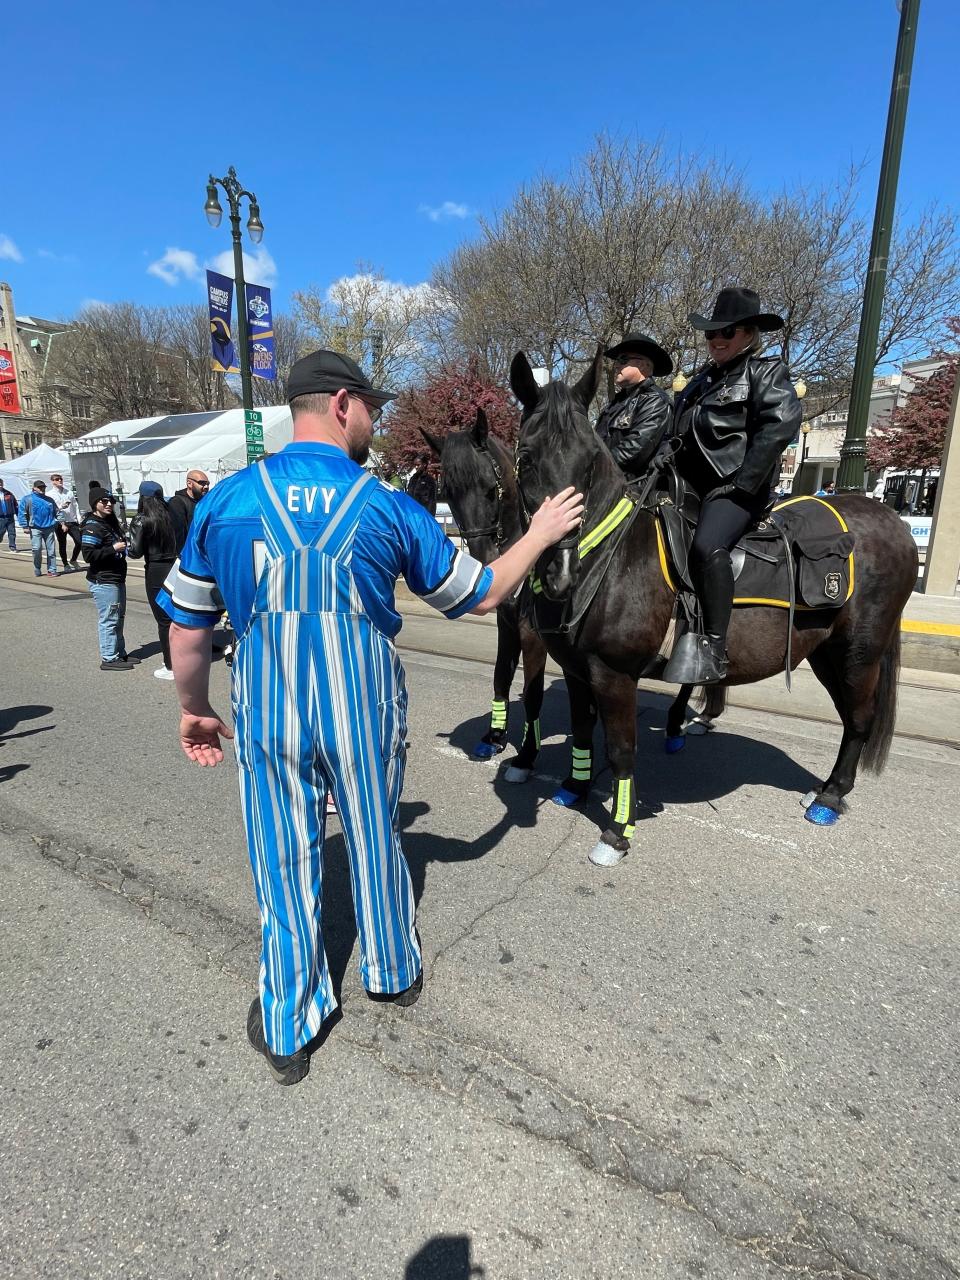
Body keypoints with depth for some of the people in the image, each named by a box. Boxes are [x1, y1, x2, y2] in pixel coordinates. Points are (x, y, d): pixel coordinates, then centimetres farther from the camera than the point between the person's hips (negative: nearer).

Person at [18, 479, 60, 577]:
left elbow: (57, 513, 17)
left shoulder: (50, 500, 13)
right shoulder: (28, 499, 2)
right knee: (37, 549, -5)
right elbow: (22, 513, 0)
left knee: (51, 550, 1)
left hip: (49, 528, 3)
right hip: (35, 528, -3)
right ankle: (37, 571, 6)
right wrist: (25, 526, -6)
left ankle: (52, 570, 7)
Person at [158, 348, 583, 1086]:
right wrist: (540, 534, 16)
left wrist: (195, 709, 20)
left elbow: (188, 628, 4)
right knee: (375, 845, 20)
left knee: (285, 862, 15)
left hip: (269, 716, 1)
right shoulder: (391, 508, -8)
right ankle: (394, 972, 45)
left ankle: (287, 1031, 33)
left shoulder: (227, 501, -2)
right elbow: (482, 595, 2)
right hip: (366, 712, -1)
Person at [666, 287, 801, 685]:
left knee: (706, 546, -34)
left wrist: (741, 483, -18)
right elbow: (679, 435, 25)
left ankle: (713, 650, -31)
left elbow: (781, 425, -13)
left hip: (738, 487, -9)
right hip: (691, 486, 9)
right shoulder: (703, 380, 24)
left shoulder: (766, 370, 3)